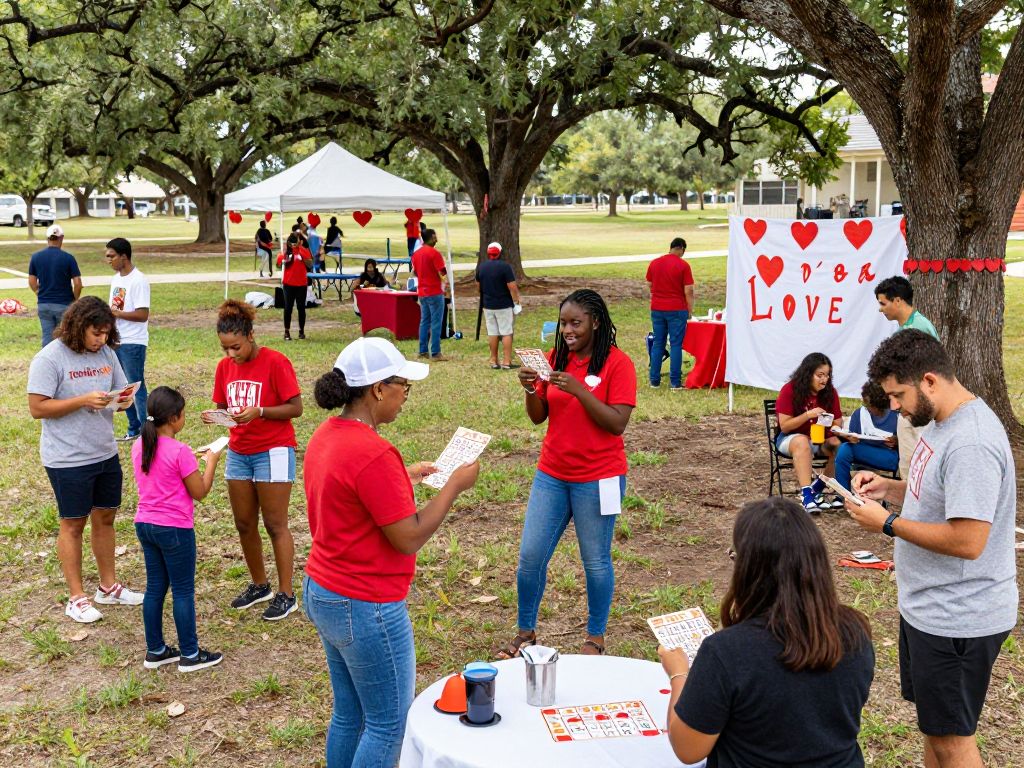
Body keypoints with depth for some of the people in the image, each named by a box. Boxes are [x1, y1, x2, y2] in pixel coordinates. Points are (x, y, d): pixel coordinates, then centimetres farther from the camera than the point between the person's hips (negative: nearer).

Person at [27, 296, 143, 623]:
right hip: (68, 459, -6)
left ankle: (109, 587, 30)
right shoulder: (49, 359, -14)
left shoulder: (105, 353, 3)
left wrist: (123, 400, -12)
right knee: (73, 524, 6)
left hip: (105, 453, 6)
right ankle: (76, 598, 17)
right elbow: (37, 408, -17)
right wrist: (83, 401, -25)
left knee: (105, 517, 15)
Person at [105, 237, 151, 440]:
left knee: (136, 387, -4)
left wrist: (116, 313, -20)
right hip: (116, 340, 9)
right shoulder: (116, 278, 12)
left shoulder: (138, 280, -15)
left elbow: (142, 315, -21)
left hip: (133, 343, -9)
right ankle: (134, 429, 24)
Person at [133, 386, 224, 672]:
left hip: (145, 525, 7)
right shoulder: (179, 451, -19)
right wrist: (211, 462, 1)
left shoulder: (139, 446, 3)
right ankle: (190, 655, 13)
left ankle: (155, 651, 25)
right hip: (174, 529, -7)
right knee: (183, 591, 4)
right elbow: (200, 492, -12)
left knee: (155, 588, 16)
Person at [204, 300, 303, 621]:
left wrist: (259, 412, -27)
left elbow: (295, 408, -14)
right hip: (238, 453, 6)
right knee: (244, 524, 11)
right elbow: (224, 407, 11)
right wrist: (215, 416, -12)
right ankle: (259, 585, 28)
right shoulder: (225, 366, 4)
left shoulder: (275, 362, -14)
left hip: (273, 452, -6)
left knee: (276, 525, 0)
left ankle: (285, 594, 10)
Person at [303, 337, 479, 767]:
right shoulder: (373, 454, -26)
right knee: (390, 724, 7)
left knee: (349, 715, 20)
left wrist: (404, 478, 16)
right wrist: (454, 485, -11)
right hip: (366, 609, -9)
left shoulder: (326, 436, 3)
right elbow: (409, 538, -21)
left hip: (321, 594, 9)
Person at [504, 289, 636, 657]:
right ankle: (526, 631, 25)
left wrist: (579, 390, -25)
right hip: (551, 474, 5)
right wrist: (531, 389, -14)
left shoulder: (617, 363, -11)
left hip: (597, 479, -5)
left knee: (596, 561, 8)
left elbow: (617, 423, -17)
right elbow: (538, 417, 6)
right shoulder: (555, 358, 5)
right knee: (530, 556, 6)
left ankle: (595, 637, 26)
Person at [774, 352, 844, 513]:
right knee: (802, 442, -39)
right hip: (791, 438, -4)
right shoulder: (789, 390, -13)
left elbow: (838, 424, 3)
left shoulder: (830, 392, -1)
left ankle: (816, 488, -15)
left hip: (822, 440, 4)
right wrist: (808, 414, -28)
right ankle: (807, 495, -44)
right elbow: (784, 426, -16)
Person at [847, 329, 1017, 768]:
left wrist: (887, 524, -19)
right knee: (933, 726, 23)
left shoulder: (971, 443, -27)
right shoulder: (943, 422, 6)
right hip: (929, 606, 10)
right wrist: (890, 488, 2)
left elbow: (967, 541, -29)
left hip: (957, 619, -10)